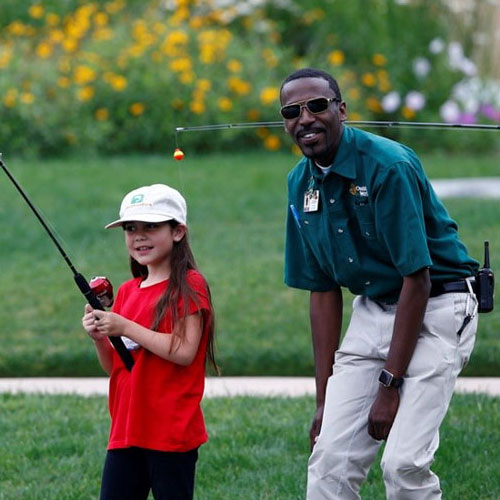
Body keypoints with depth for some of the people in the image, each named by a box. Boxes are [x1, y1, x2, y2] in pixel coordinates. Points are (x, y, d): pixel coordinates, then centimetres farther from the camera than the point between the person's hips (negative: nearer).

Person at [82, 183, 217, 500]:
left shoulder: (189, 286, -7)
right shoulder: (127, 291, 15)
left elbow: (184, 352, -18)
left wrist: (125, 328, -18)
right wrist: (99, 337, -3)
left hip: (172, 434, -7)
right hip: (126, 430, 7)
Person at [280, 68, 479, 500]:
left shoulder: (388, 166, -20)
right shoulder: (302, 184, 3)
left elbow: (417, 278, -20)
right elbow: (323, 291, 9)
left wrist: (390, 385, -18)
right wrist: (325, 396, 7)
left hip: (436, 309, -7)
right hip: (373, 311, 7)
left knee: (404, 462, -18)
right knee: (330, 458, 0)